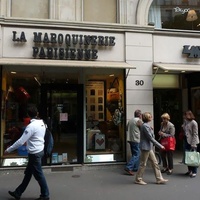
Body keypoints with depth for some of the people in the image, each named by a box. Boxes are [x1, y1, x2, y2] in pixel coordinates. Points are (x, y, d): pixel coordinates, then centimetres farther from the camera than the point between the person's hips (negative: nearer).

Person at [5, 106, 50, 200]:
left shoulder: (31, 126, -22)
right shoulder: (42, 123, 3)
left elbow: (21, 141, -21)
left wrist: (8, 149, -11)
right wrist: (28, 141, 29)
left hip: (34, 153, -9)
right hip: (39, 151, 9)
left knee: (39, 175, 6)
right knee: (28, 173, 17)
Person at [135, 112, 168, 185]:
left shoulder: (147, 125, 12)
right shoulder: (145, 126, -19)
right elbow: (150, 138, -20)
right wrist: (160, 146, -17)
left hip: (149, 147, 10)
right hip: (145, 147, -10)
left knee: (155, 163, 11)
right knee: (143, 164, 2)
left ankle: (159, 179, 19)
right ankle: (138, 179, 15)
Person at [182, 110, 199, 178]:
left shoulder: (193, 123, -12)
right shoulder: (185, 122, 9)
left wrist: (193, 144, -16)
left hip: (192, 142, -7)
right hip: (186, 141, 7)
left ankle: (194, 172, 7)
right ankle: (190, 170, 24)